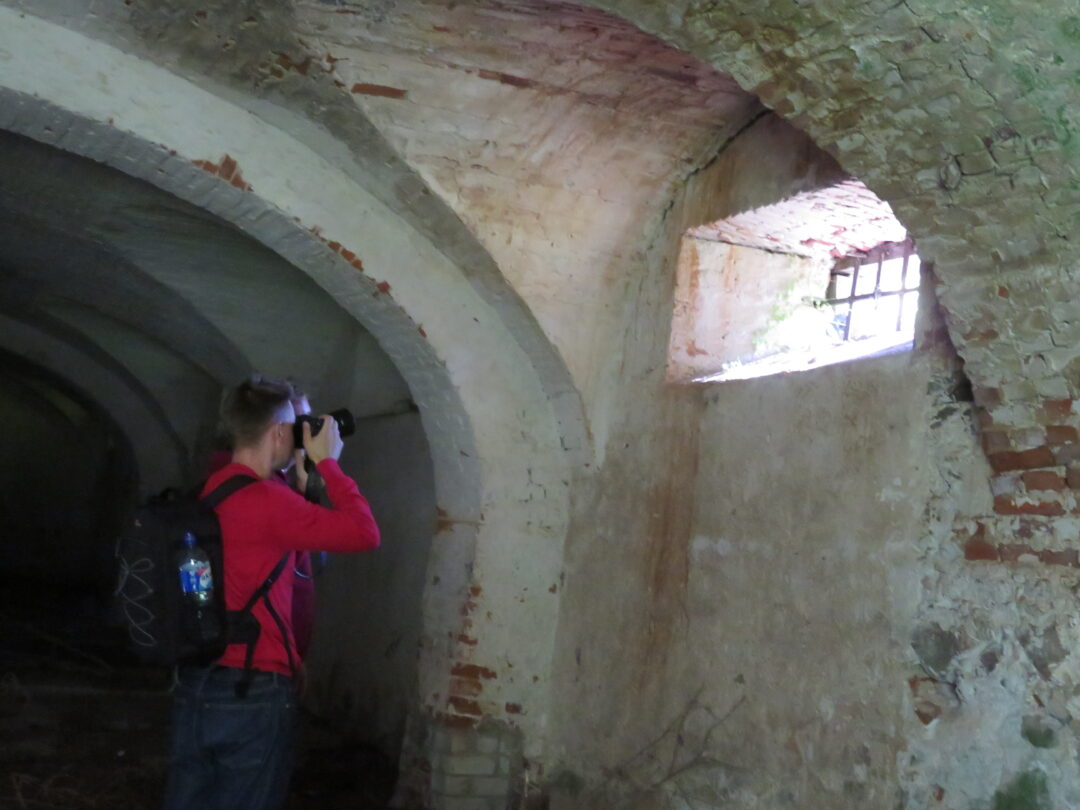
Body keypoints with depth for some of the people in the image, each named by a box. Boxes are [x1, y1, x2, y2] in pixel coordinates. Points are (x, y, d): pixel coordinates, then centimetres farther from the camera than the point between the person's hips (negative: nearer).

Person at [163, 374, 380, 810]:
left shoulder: (213, 490, 8)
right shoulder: (266, 500, -18)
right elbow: (364, 533, -18)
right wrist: (327, 462, -7)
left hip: (195, 681, 8)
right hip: (253, 690, -8)